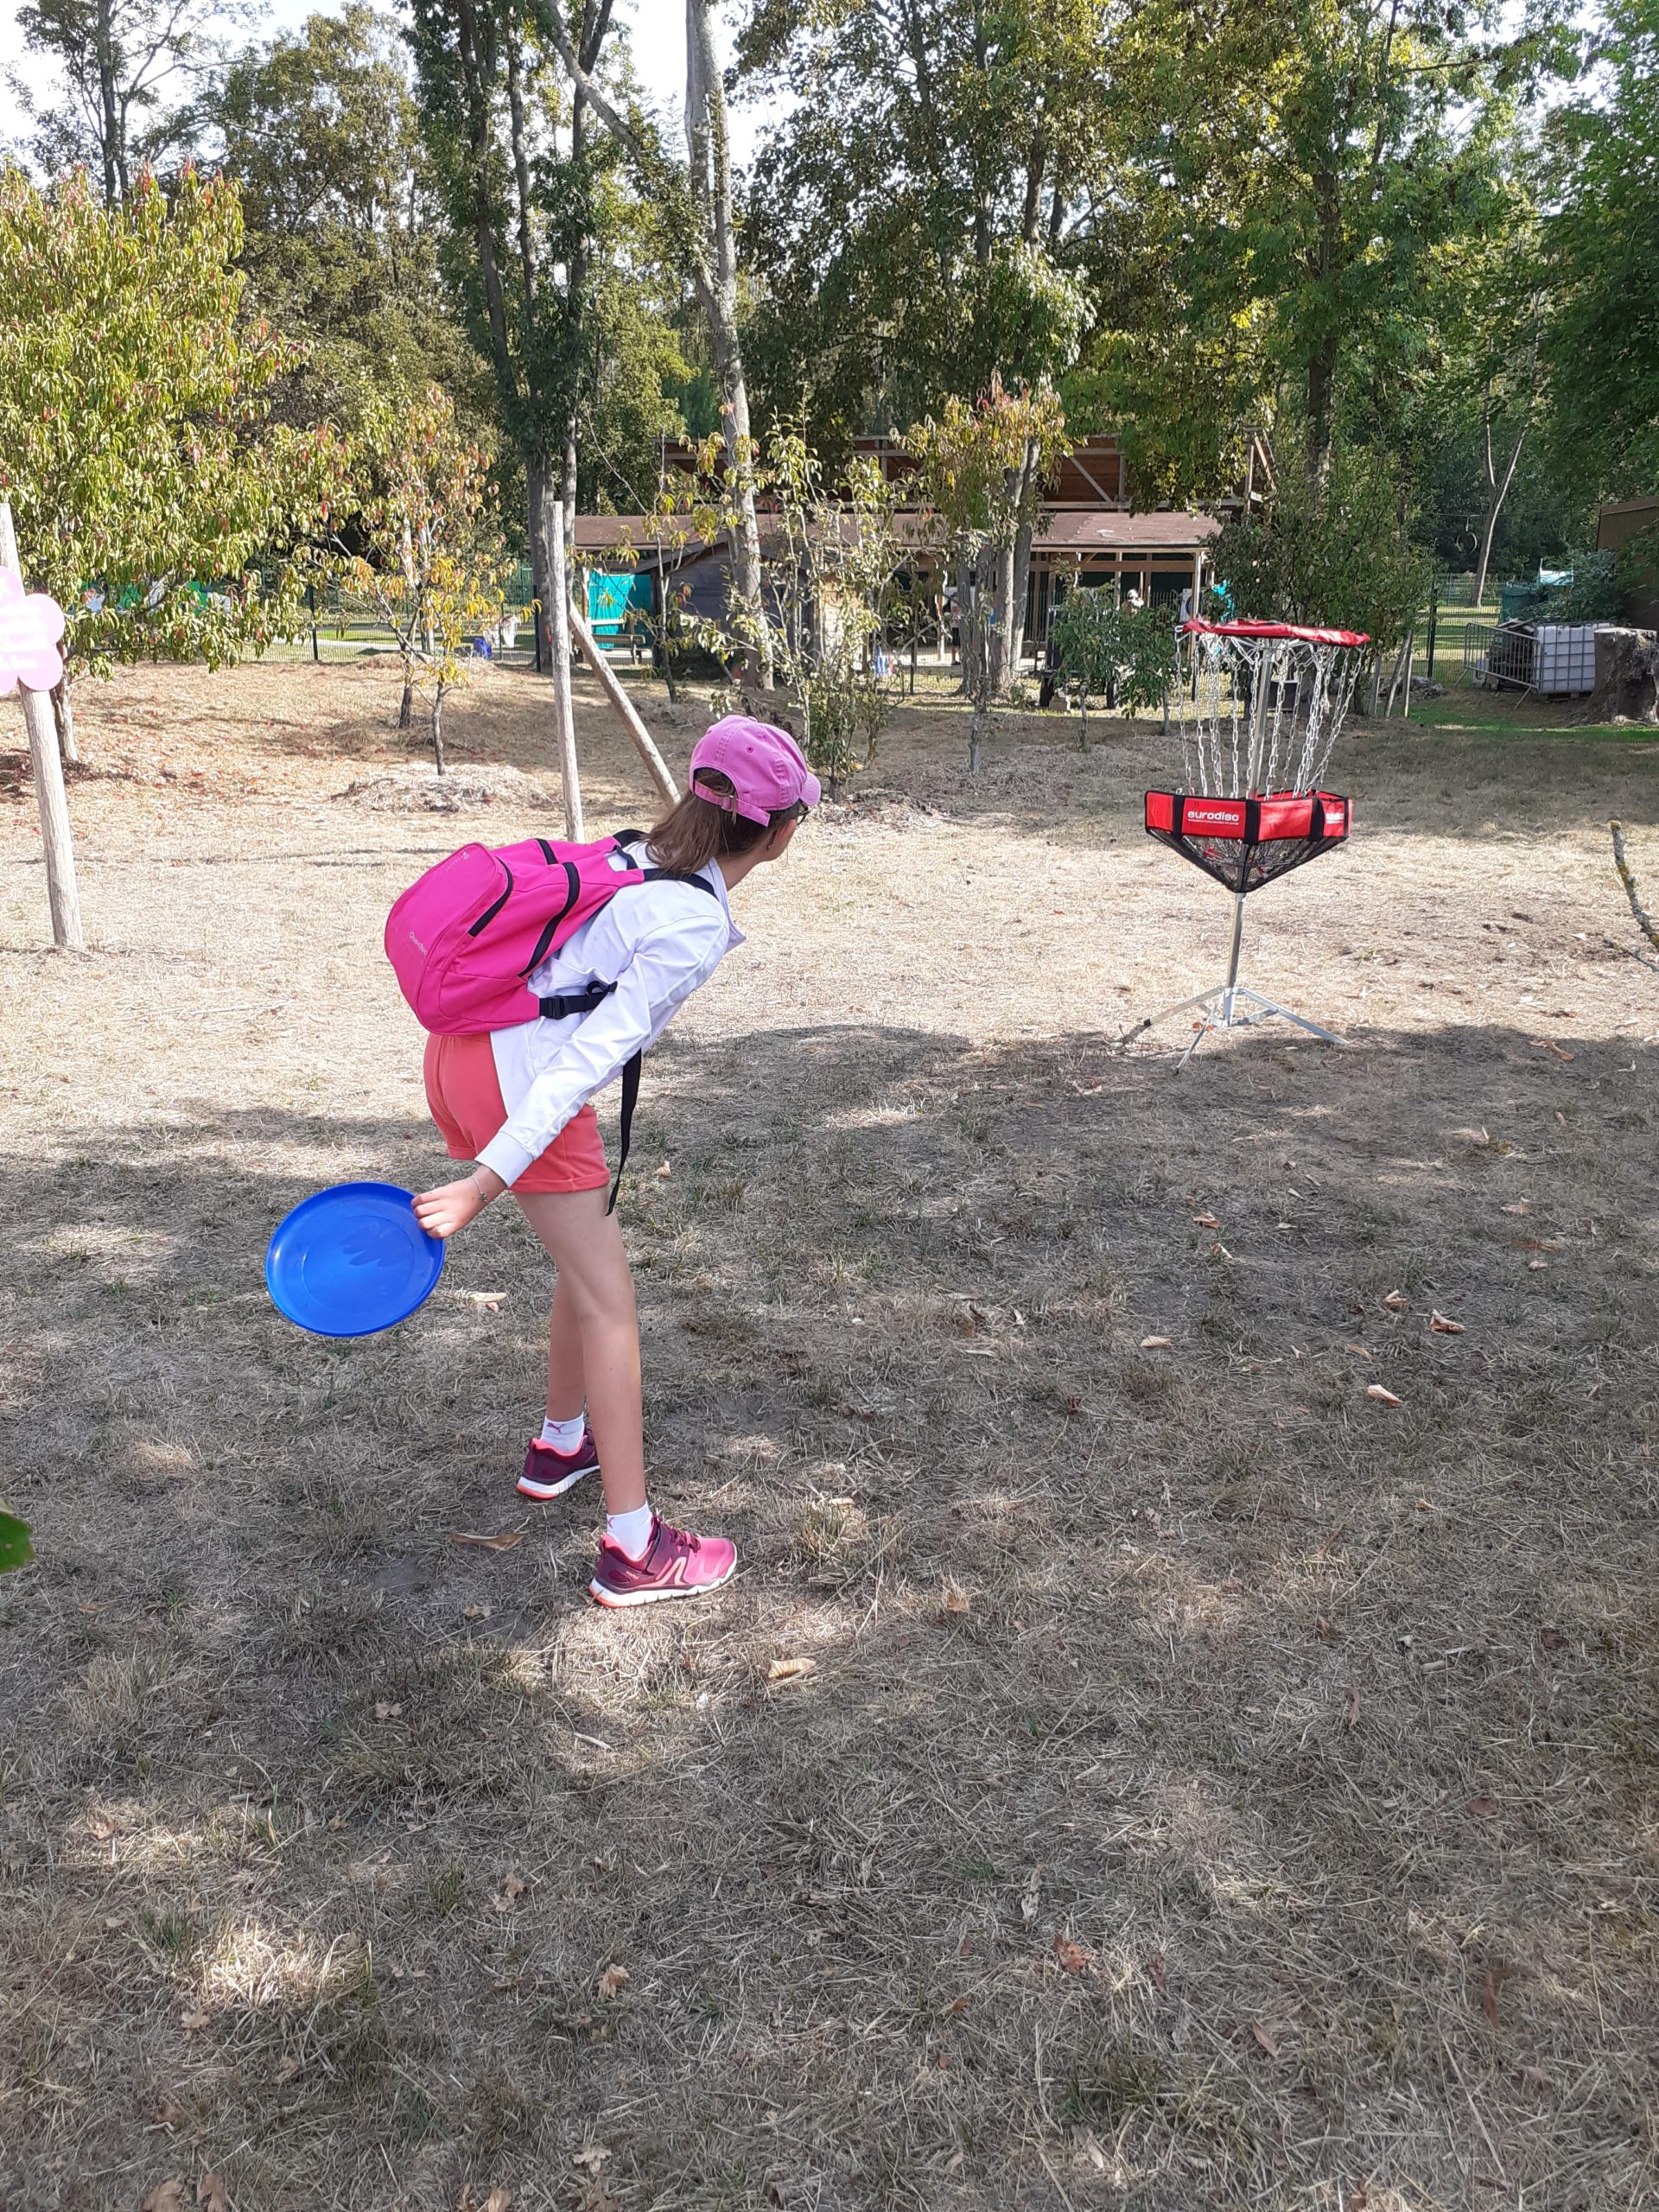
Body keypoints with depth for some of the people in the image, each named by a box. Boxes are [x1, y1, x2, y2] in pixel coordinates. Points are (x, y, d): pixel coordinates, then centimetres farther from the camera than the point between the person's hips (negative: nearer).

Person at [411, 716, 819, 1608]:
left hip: (462, 1048, 9)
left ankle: (560, 1446, 44)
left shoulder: (642, 856, 8)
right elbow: (589, 1059, -23)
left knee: (588, 1260, 25)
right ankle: (634, 1552, 7)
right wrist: (486, 1184, -24)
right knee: (610, 1307, 0)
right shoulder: (694, 927, -18)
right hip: (516, 1088, -9)